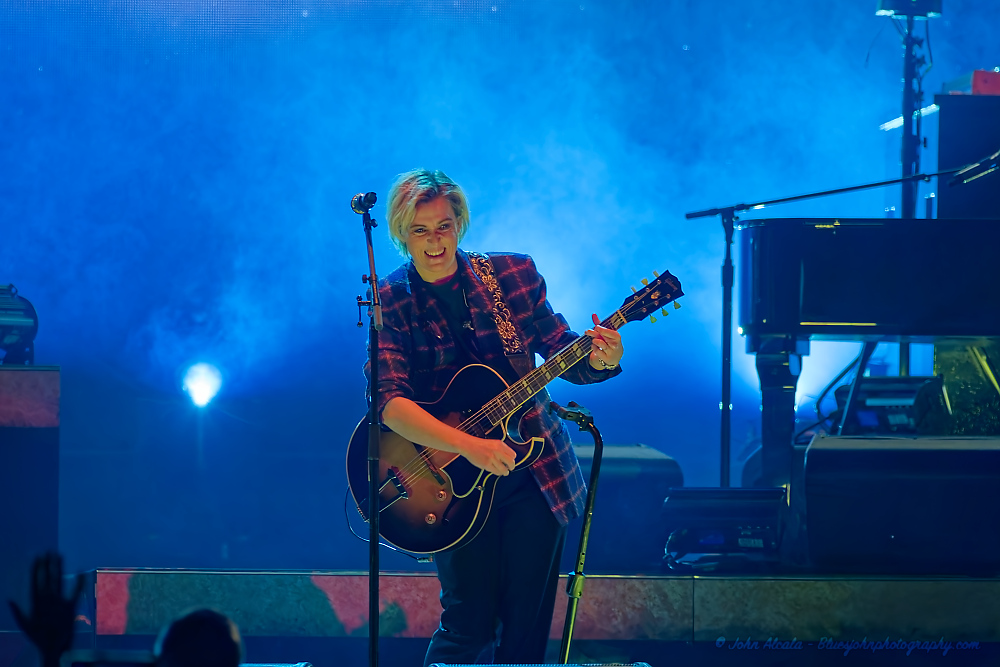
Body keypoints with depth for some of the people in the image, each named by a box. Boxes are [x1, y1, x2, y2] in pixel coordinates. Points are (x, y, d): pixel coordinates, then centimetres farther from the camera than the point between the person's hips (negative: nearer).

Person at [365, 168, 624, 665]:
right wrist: (469, 445, -33)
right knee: (469, 625, -6)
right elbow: (389, 400, -20)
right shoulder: (389, 303, -7)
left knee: (527, 625, 4)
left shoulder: (514, 275, 1)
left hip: (534, 474, 2)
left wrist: (600, 361, -18)